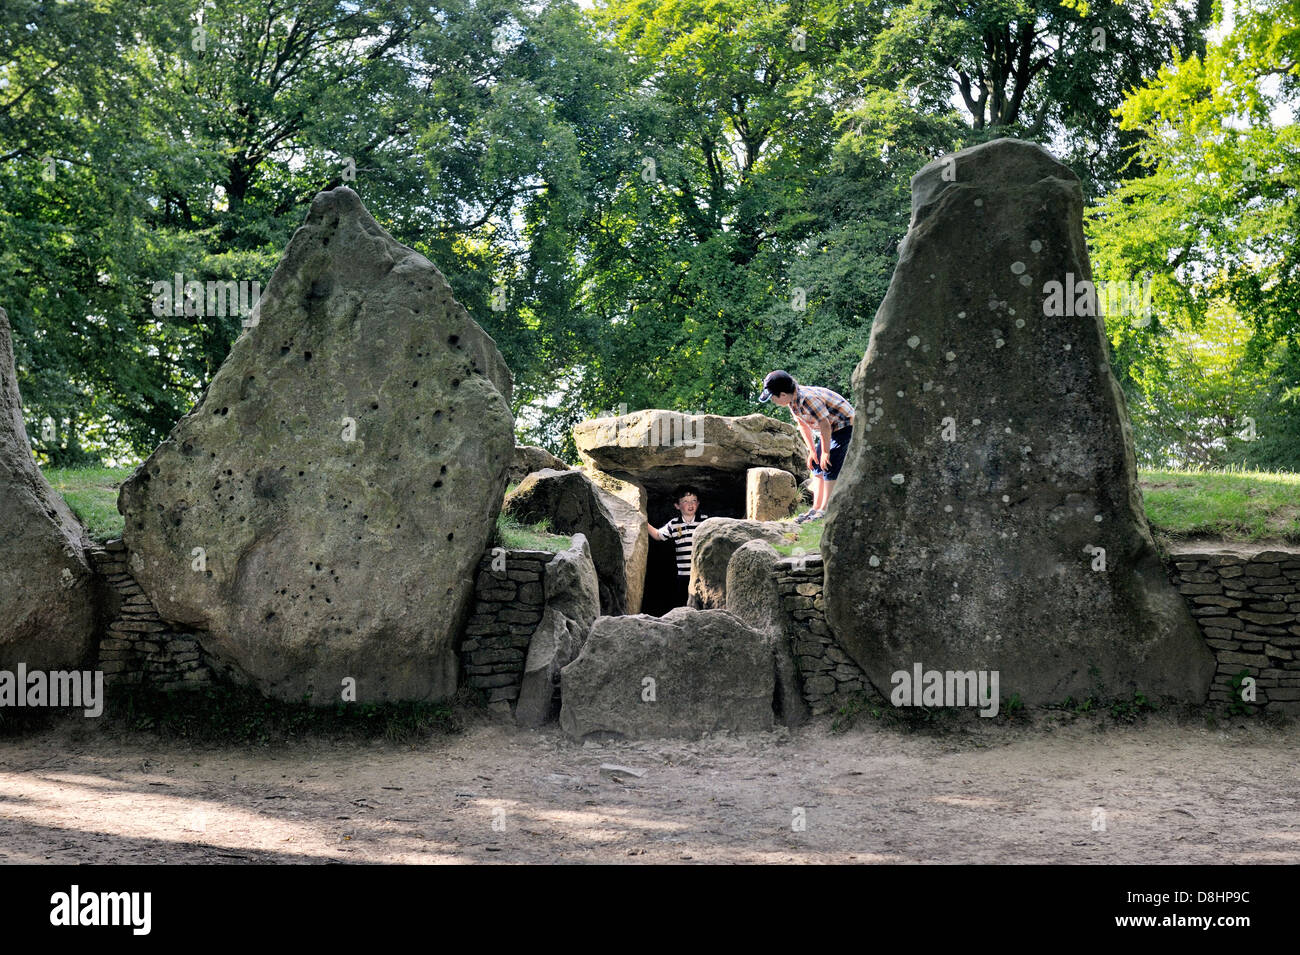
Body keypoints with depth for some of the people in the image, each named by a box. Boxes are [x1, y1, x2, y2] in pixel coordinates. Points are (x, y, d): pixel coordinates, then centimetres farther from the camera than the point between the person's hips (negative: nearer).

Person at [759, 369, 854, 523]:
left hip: (844, 425, -10)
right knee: (817, 466, 9)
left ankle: (825, 511, -14)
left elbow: (825, 425, -29)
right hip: (831, 428, 10)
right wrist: (812, 451, 8)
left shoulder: (807, 398, -32)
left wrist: (826, 452, -20)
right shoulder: (792, 400, -1)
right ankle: (816, 508, 12)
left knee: (829, 466, -16)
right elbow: (803, 425, 11)